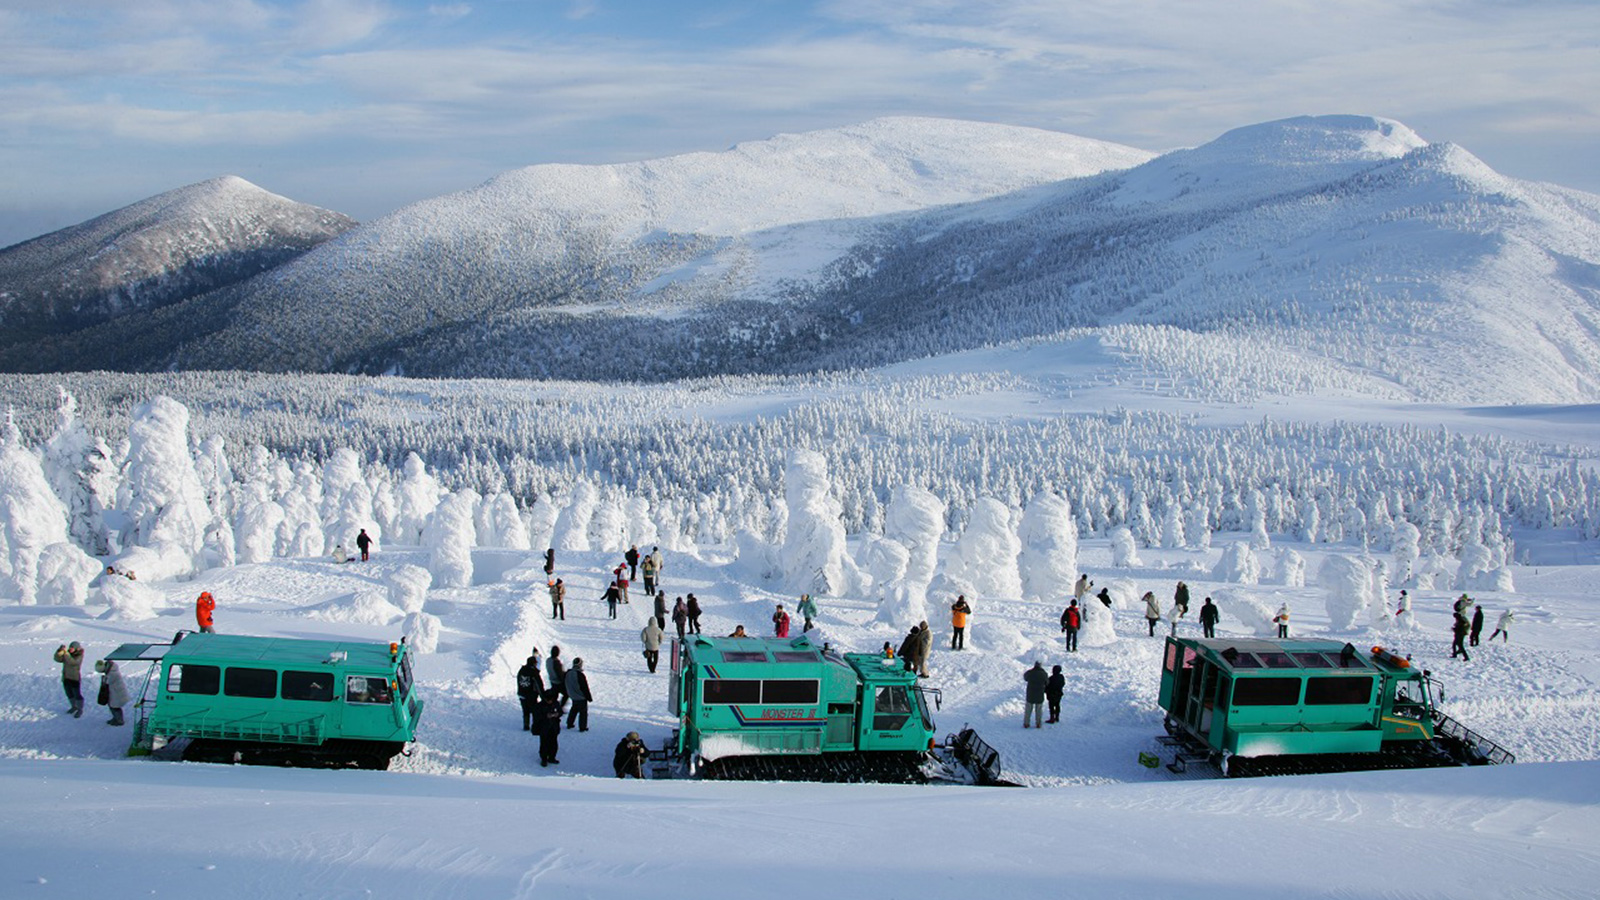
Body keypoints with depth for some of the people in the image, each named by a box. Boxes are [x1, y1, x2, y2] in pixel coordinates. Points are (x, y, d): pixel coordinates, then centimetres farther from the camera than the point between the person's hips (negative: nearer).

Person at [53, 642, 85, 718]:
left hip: (75, 679, -6)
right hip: (66, 678, 6)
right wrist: (60, 650, -20)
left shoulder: (79, 656, -15)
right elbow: (57, 659, -7)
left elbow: (72, 662, -31)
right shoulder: (68, 653, 1)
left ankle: (80, 710, 20)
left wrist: (66, 653, -33)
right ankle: (74, 706, 39)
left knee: (77, 694, 4)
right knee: (69, 694, 19)